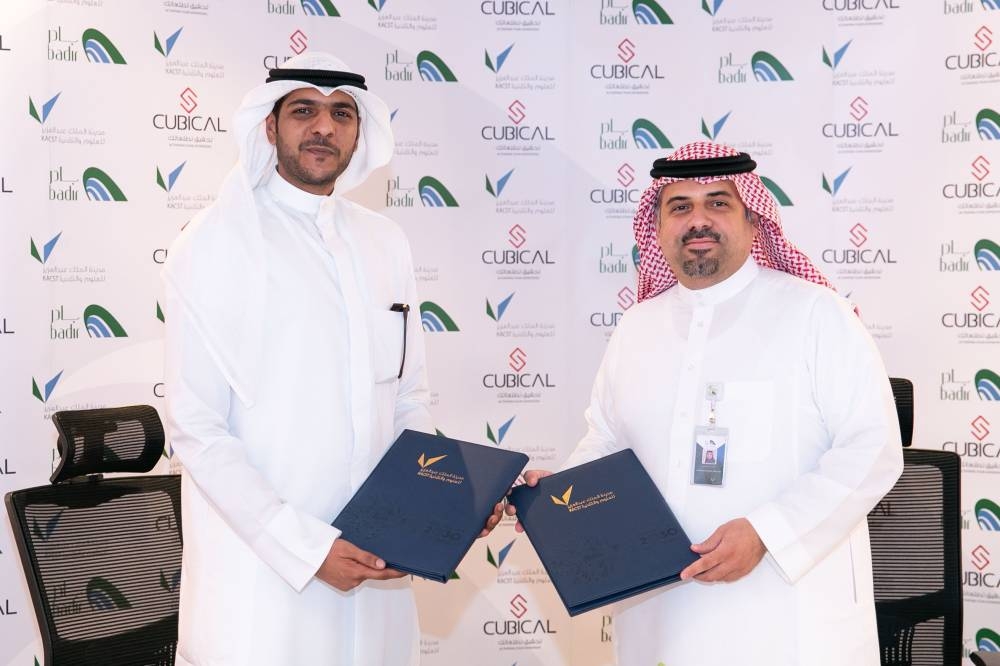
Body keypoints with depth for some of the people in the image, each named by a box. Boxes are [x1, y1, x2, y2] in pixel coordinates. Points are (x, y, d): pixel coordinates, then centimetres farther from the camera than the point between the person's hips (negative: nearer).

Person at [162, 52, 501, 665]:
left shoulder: (386, 242, 8)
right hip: (260, 567, -4)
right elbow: (196, 429, -11)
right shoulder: (215, 242, -7)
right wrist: (306, 547, -17)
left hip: (375, 565, 5)